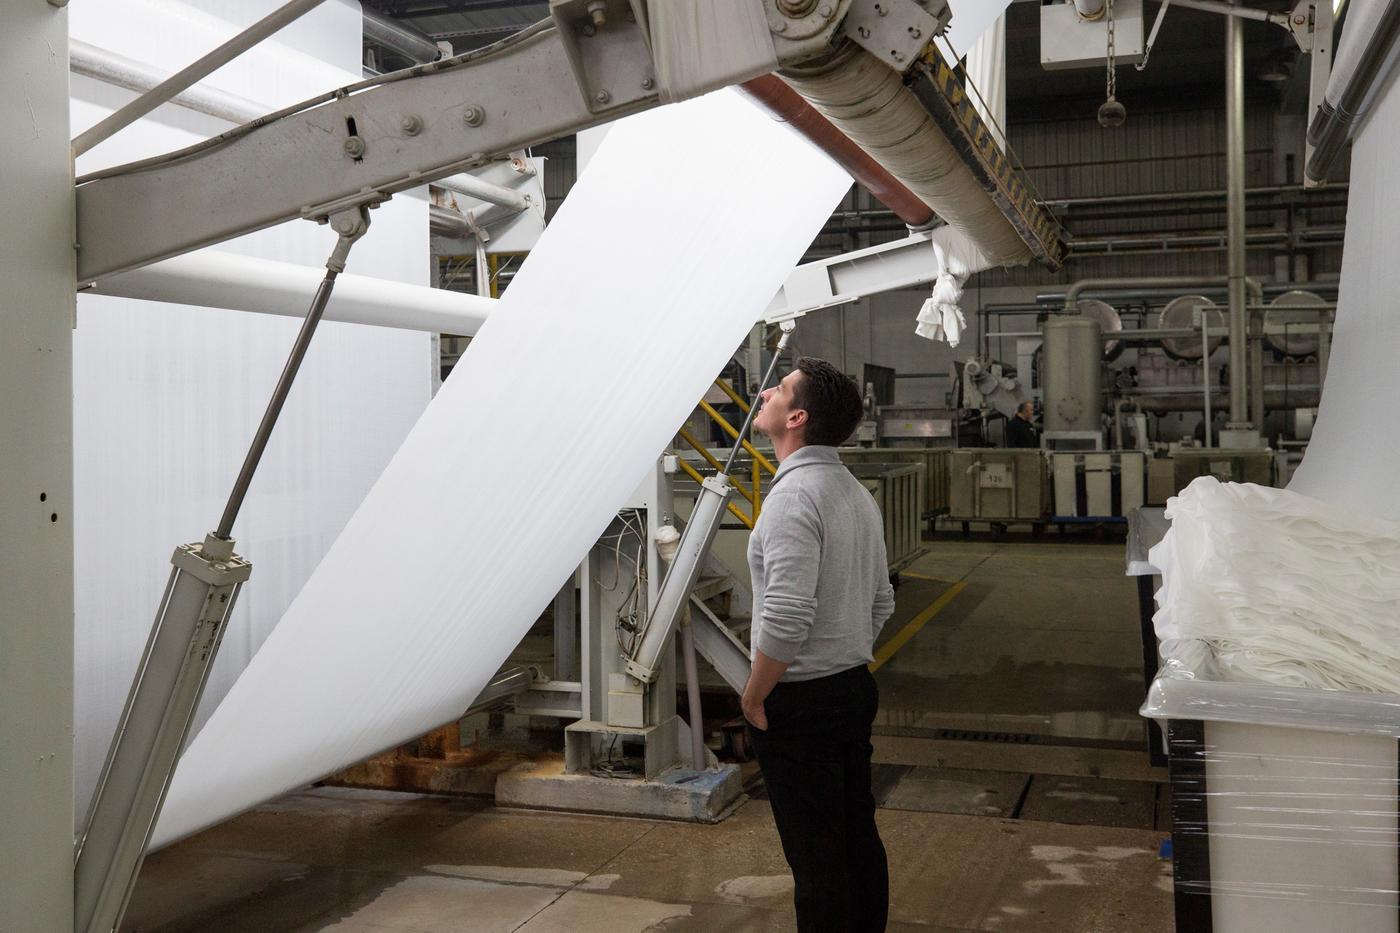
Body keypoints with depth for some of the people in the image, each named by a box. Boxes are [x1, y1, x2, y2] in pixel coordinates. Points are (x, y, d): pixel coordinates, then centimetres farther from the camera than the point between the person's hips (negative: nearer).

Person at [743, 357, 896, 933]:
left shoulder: (794, 496, -20)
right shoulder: (855, 493, 10)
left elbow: (786, 617, -26)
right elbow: (881, 600, 17)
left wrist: (754, 696, -14)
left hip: (800, 702, -9)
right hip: (855, 690, 9)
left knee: (815, 859, 1)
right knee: (859, 837, 18)